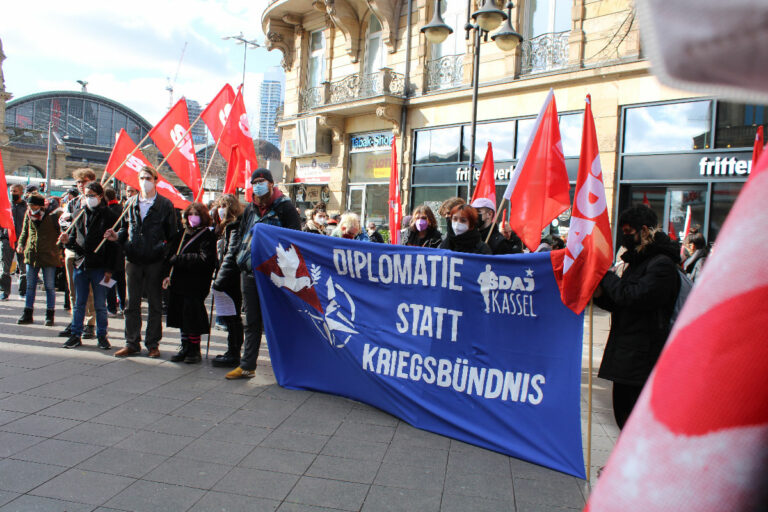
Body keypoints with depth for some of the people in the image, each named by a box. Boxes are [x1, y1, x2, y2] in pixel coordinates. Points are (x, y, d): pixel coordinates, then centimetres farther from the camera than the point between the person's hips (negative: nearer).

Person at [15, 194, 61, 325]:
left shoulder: (52, 215, -9)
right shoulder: (28, 215, 6)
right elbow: (25, 231, 18)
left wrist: (60, 250, -10)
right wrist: (21, 243, 2)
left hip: (48, 255, -5)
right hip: (31, 254, 5)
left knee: (50, 287, 3)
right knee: (30, 286, 10)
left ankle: (50, 315, 12)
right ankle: (27, 314, 19)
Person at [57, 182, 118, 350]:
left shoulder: (109, 216, -5)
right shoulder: (80, 214, 10)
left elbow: (113, 244, -8)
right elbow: (74, 238, 17)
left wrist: (110, 269, -13)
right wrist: (67, 241, -8)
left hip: (99, 267, -5)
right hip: (80, 265, 5)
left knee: (100, 305, 4)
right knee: (79, 303, 12)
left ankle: (102, 336, 15)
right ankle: (76, 335, 22)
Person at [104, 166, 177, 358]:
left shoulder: (165, 205, 0)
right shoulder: (131, 204, 10)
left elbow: (172, 235, -1)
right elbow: (126, 228, 17)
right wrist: (117, 236, -5)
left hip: (155, 261, -3)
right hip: (133, 260, 3)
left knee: (155, 304, 6)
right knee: (132, 303, 8)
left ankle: (153, 344, 16)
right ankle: (132, 343, 19)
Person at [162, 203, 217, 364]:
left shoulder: (207, 236, -7)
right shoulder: (180, 235, 14)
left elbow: (204, 260, -19)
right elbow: (170, 255, 14)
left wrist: (178, 259, -14)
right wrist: (167, 275, -1)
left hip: (195, 286, -6)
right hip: (178, 283, 6)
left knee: (192, 319, -4)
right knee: (181, 317, 11)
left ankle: (195, 349, 10)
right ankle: (185, 347, 24)